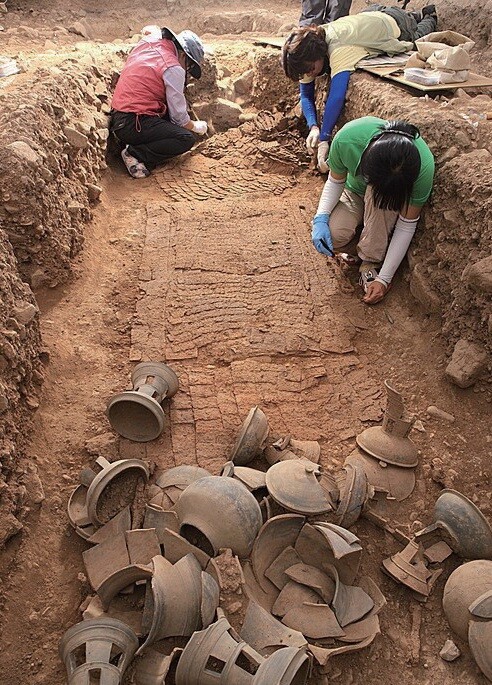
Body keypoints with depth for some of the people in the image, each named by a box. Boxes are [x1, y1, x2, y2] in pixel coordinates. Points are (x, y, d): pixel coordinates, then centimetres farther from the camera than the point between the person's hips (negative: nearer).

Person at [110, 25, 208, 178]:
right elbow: (179, 116, -6)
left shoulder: (146, 42, 13)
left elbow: (148, 30, 43)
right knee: (187, 139, -14)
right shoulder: (173, 69, -12)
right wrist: (196, 127, 11)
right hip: (134, 124, -9)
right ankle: (136, 154, -13)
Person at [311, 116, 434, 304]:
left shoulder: (423, 167, -36)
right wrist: (321, 218, -32)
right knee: (332, 234, -30)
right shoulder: (347, 138, -35)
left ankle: (371, 262, -19)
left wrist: (384, 279, -27)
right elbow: (335, 181, -15)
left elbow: (407, 226, -27)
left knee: (376, 194, -38)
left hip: (395, 197, -1)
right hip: (355, 192, 1)